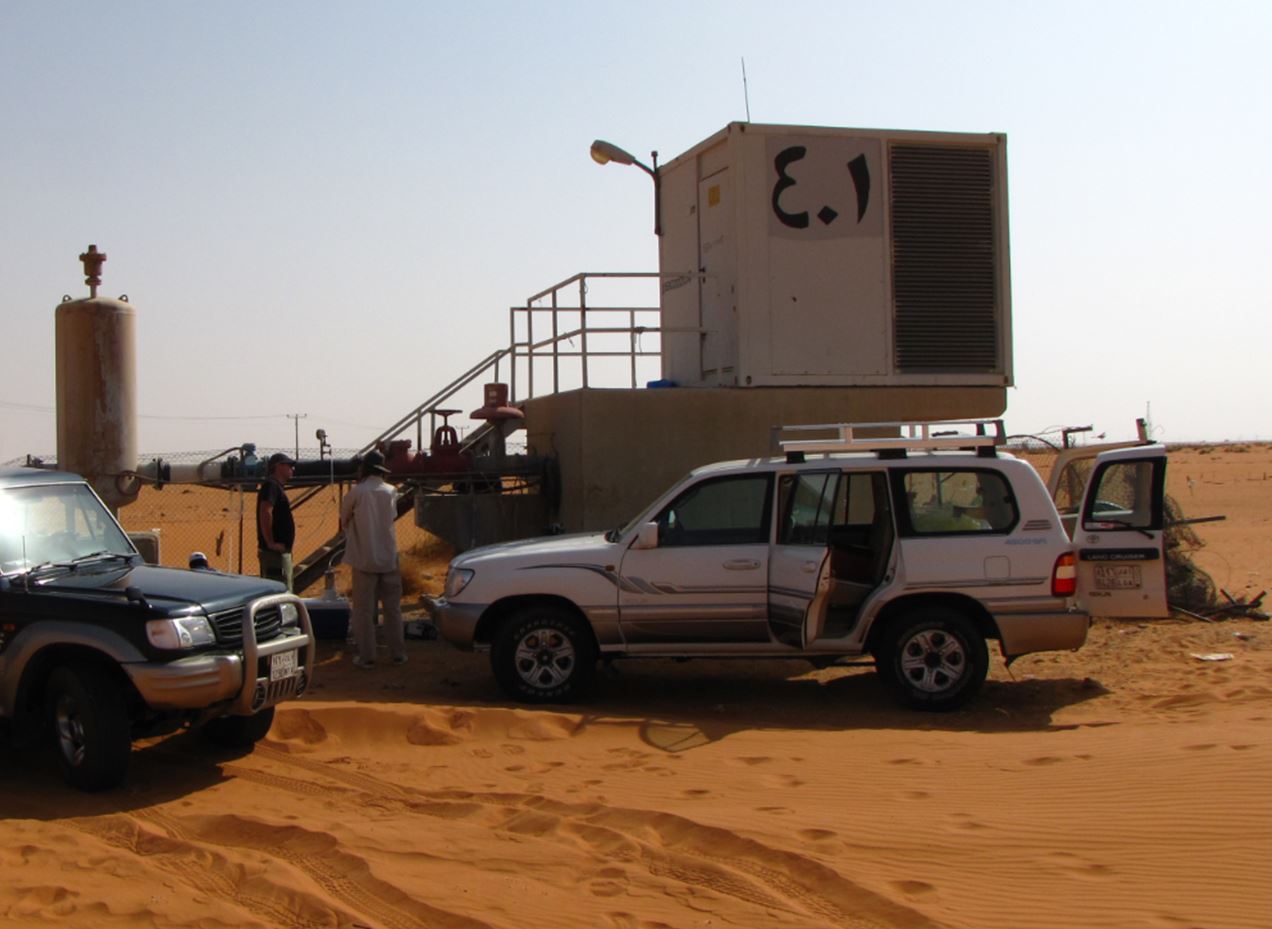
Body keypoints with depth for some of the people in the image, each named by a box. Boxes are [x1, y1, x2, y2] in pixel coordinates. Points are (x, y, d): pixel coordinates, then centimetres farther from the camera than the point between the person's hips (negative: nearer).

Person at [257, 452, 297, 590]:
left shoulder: (276, 486, 19)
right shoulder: (271, 486, -13)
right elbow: (265, 513, -25)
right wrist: (271, 543, -24)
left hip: (281, 551, 11)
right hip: (275, 552, -11)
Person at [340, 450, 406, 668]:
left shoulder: (357, 492, -9)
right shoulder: (391, 491, 2)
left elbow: (344, 519, 3)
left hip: (364, 558, -3)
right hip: (388, 558, 3)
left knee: (364, 609, 3)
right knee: (392, 608, 10)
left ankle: (366, 656, 3)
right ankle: (398, 653, 13)